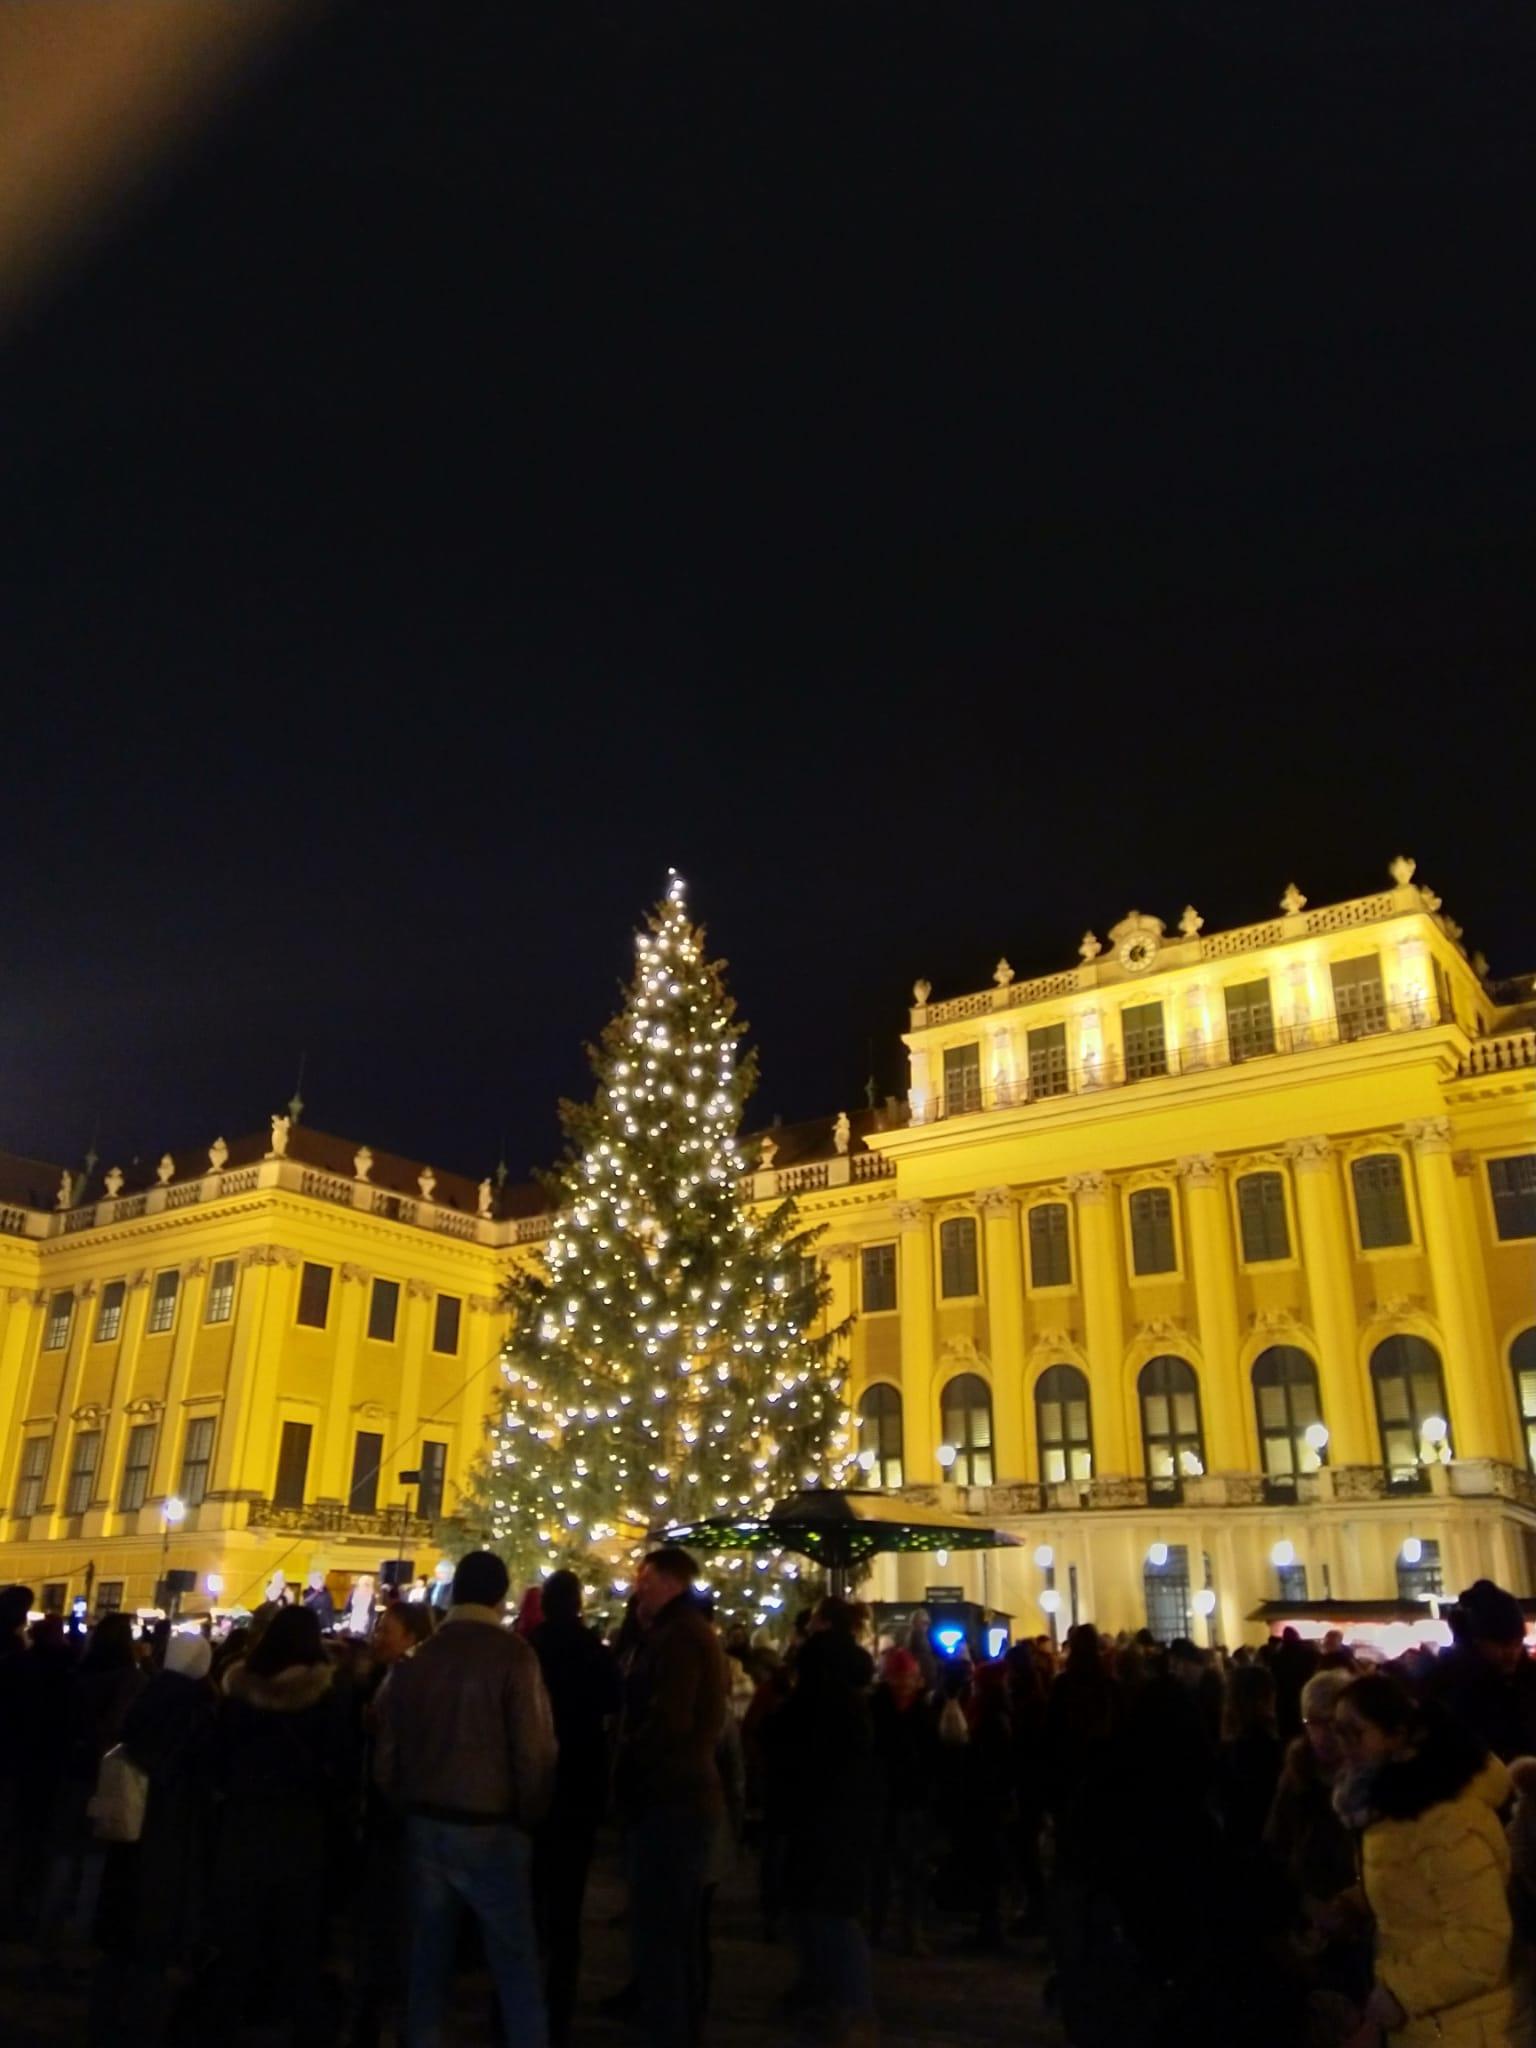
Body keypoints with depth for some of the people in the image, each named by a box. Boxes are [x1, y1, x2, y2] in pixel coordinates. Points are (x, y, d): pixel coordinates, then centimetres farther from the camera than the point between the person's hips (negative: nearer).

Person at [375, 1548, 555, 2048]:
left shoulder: (416, 1658, 1)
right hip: (489, 1827, -5)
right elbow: (534, 1750, -16)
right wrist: (529, 1817, -1)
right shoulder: (512, 1655, -14)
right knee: (515, 1960, 5)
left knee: (429, 1951, 18)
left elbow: (387, 1748, 5)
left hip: (425, 1824, 5)